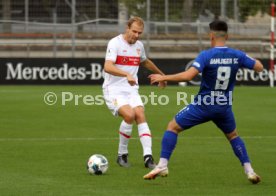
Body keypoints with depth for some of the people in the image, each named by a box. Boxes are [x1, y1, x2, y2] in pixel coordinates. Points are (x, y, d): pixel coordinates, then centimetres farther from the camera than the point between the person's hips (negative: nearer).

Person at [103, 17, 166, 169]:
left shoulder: (139, 46, 10)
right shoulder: (115, 43, -11)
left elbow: (145, 62, 33)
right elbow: (107, 67, -26)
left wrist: (161, 75, 44)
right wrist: (127, 74, -41)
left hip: (131, 90, 6)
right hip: (114, 89, -6)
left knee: (141, 116, -16)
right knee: (129, 115, -26)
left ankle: (148, 157, -21)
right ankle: (122, 155, -9)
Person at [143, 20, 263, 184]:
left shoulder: (206, 55, -15)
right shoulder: (237, 55, -4)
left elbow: (188, 76, -25)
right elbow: (259, 67, 6)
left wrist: (164, 78, -15)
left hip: (204, 105, -4)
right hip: (224, 107, 4)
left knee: (173, 127, 9)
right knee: (233, 135, 27)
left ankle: (162, 166, 0)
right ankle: (249, 171, 17)